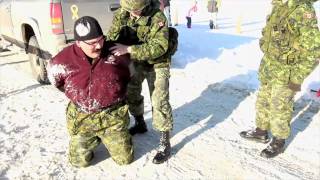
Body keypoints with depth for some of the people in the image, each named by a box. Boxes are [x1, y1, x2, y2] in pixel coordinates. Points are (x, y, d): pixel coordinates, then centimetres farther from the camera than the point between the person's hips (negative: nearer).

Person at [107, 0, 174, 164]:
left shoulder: (158, 17, -27)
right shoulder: (121, 14, -9)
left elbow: (159, 47, -35)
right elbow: (112, 36, -4)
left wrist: (128, 49, -42)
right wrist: (109, 52, -26)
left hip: (157, 64, -6)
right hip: (135, 62, 6)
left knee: (159, 102, -10)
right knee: (131, 93, 18)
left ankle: (165, 143, 1)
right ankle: (140, 124, 42)